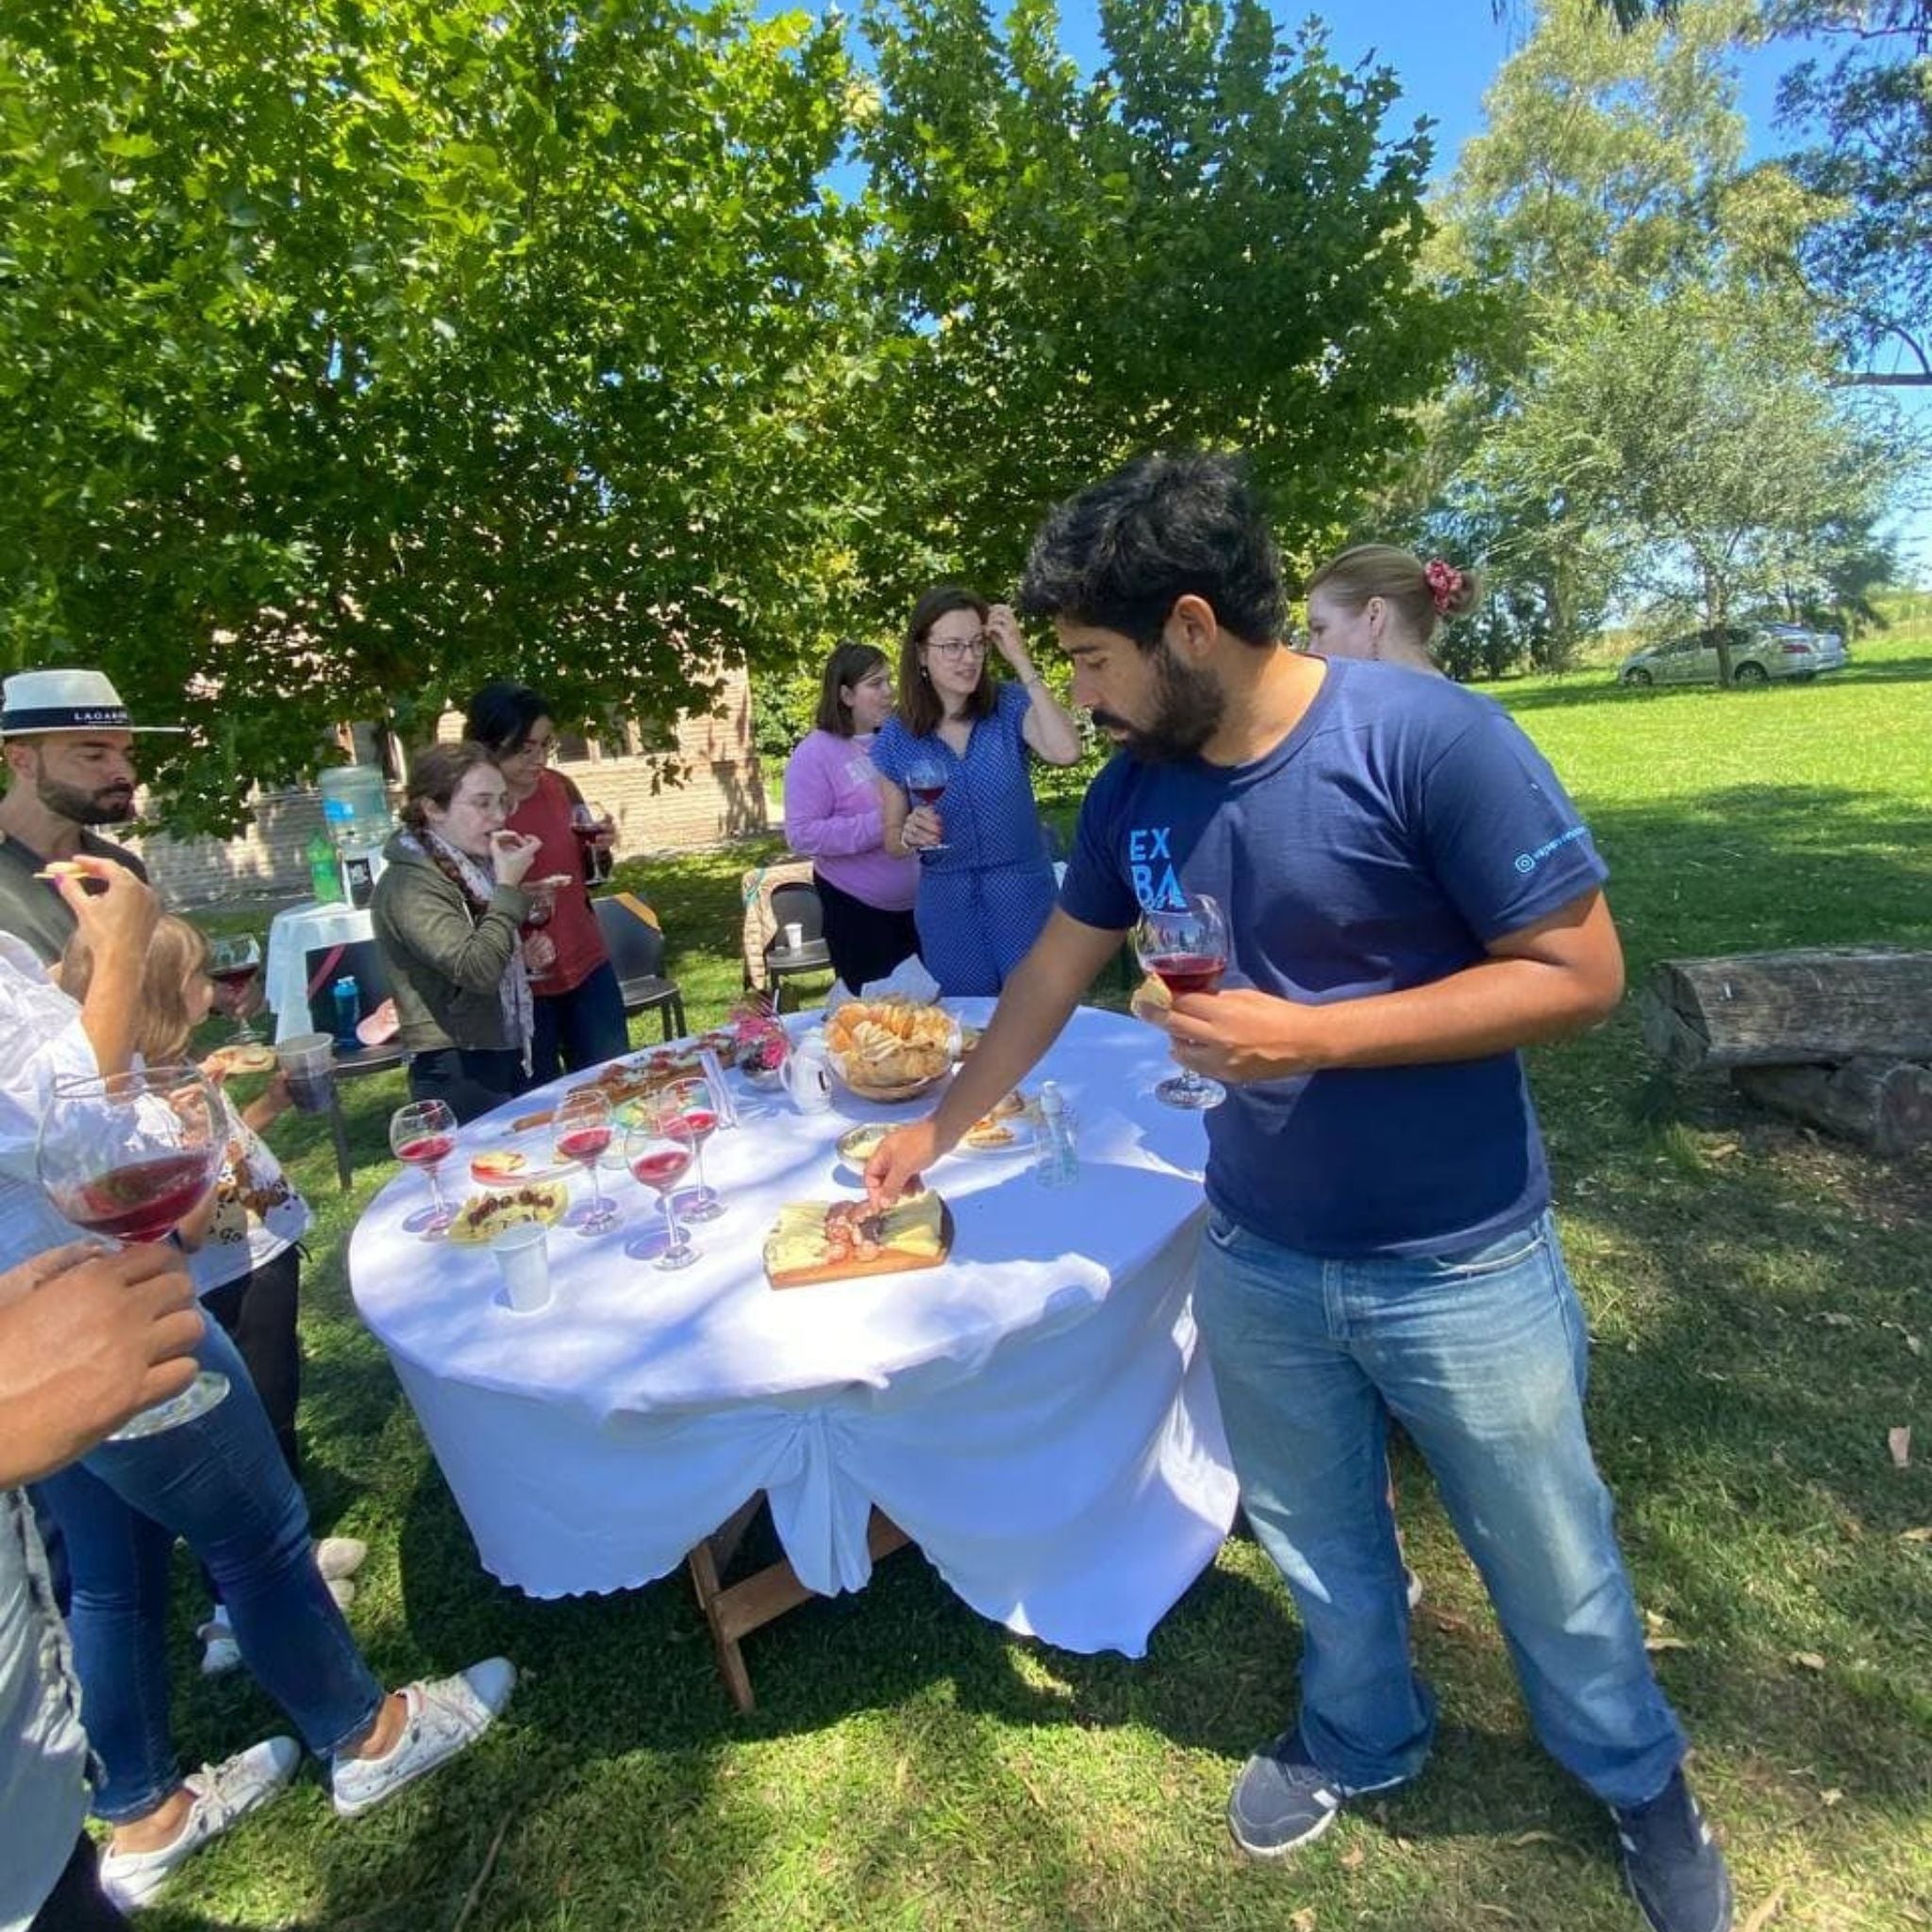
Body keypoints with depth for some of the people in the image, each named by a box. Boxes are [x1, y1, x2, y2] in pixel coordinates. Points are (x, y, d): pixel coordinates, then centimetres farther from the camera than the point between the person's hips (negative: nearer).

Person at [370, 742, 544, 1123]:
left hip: (507, 1057, 8)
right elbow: (477, 970, -28)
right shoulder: (409, 884, -15)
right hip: (459, 1072, -8)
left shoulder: (473, 865, 10)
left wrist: (527, 952, 6)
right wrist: (508, 887, -20)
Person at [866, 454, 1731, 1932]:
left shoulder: (1428, 737, -22)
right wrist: (936, 1131, 14)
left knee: (1550, 1560, 20)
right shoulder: (1135, 792, -5)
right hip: (1257, 1257, 4)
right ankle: (1363, 1740, 54)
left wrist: (1308, 1037, -26)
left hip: (1461, 1266, -4)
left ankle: (1641, 1780, 51)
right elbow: (1055, 974, 7)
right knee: (1321, 1542, 24)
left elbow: (1582, 975, -19)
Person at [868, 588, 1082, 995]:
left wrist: (1021, 661, -21)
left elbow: (1066, 752, -26)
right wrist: (910, 834, -17)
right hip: (946, 906, 1)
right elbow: (892, 841, 6)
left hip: (1024, 896, -1)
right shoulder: (896, 737, -1)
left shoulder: (1010, 706, -6)